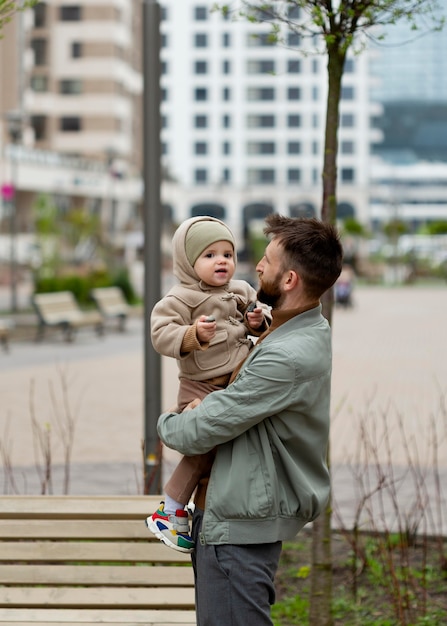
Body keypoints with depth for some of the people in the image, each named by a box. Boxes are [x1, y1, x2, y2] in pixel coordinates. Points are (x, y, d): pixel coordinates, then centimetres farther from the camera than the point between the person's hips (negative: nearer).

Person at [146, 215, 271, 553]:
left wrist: (259, 321, -3)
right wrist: (193, 335, -34)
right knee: (203, 447, -11)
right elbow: (161, 334, -18)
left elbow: (266, 318, 20)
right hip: (201, 387, -7)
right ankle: (171, 511, 1)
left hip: (239, 385, 7)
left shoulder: (241, 292, 11)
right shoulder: (181, 299, -10)